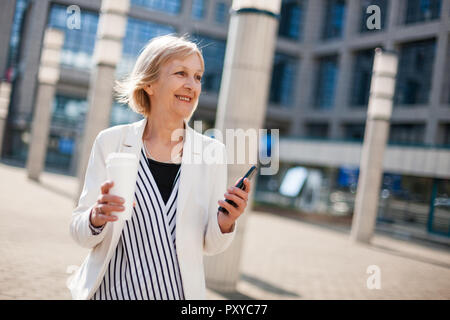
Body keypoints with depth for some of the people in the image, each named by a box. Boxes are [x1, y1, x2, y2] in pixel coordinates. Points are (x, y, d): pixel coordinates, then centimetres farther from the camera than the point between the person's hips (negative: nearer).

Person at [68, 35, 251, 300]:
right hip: (110, 291, 0)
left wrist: (225, 222, -19)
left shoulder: (213, 152, -5)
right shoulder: (111, 141, -7)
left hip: (179, 292, 1)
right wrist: (97, 218, -24)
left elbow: (210, 246, 0)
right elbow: (81, 234, -4)